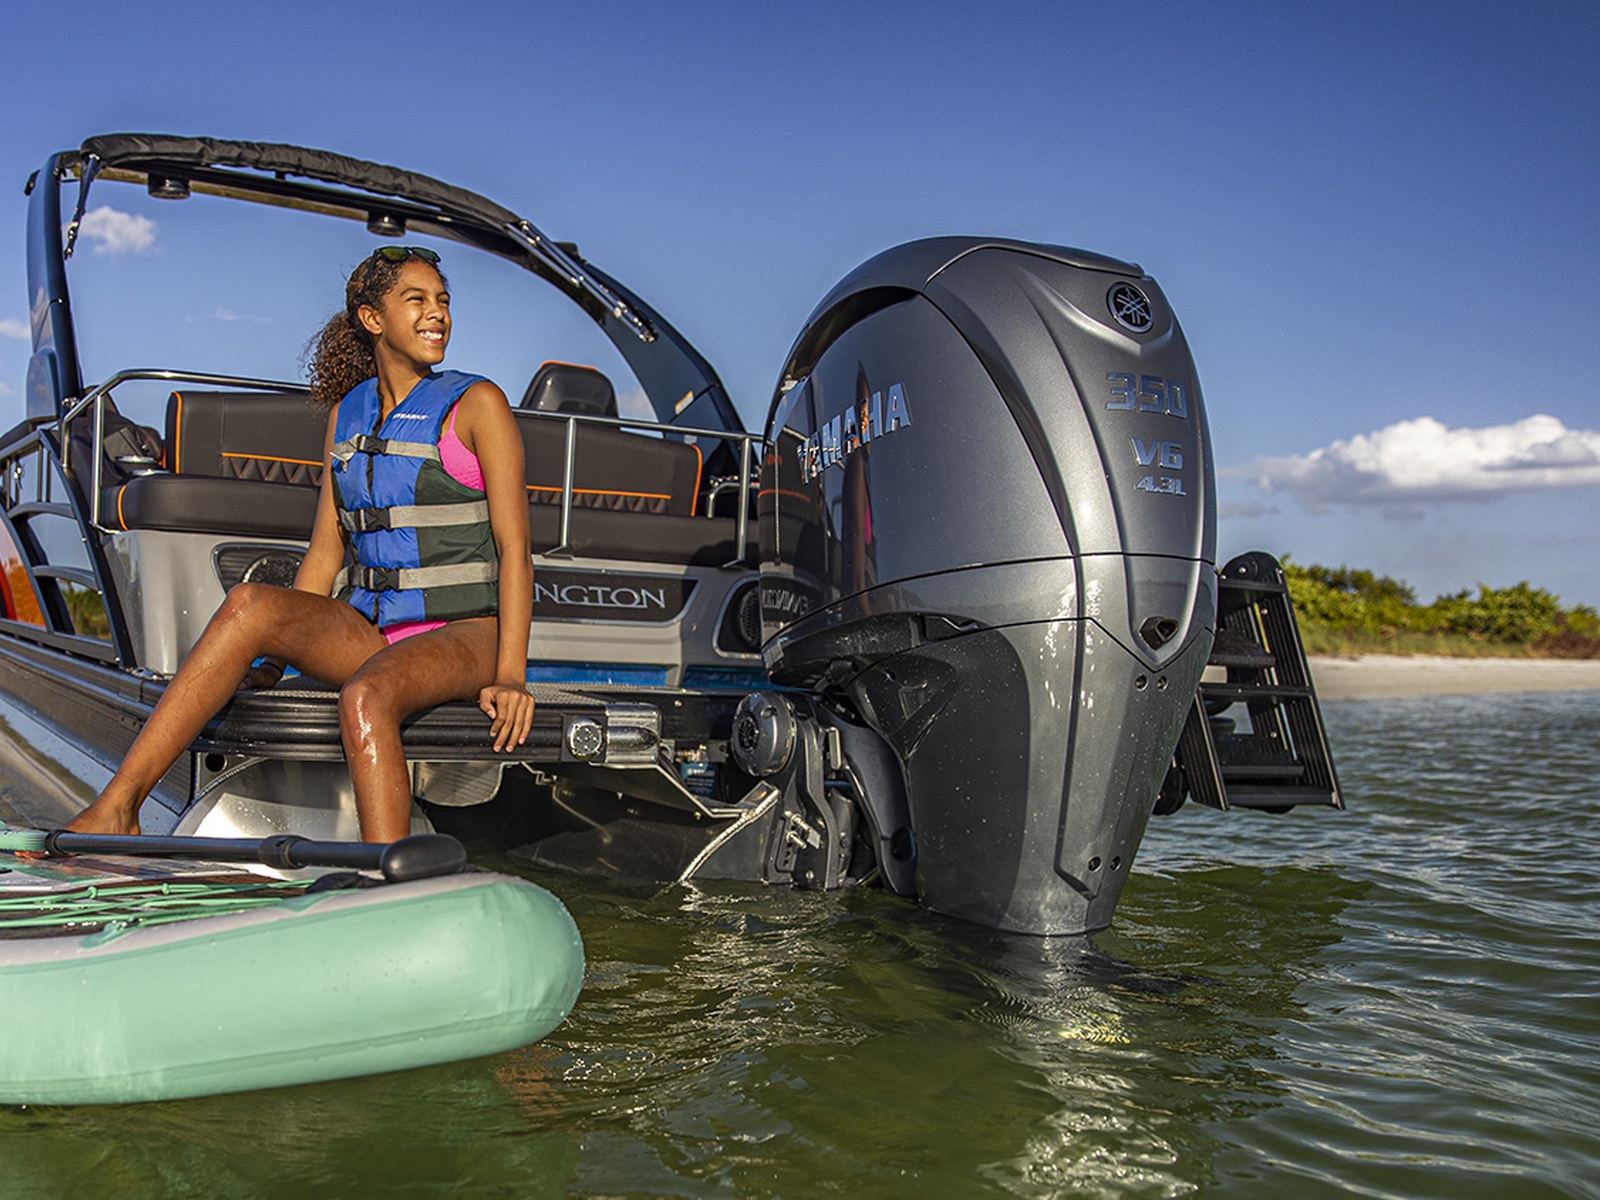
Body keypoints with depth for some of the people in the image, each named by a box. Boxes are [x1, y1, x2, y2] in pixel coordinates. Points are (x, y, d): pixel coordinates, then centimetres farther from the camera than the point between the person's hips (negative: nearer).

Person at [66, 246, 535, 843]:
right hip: (370, 631, 5)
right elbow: (326, 550, 14)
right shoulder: (347, 412, 14)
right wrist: (274, 658, 3)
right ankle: (114, 811, -25)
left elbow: (514, 547, -7)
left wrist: (510, 675, -17)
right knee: (250, 602, -23)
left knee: (364, 696, -35)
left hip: (463, 635, -4)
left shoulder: (476, 403, -1)